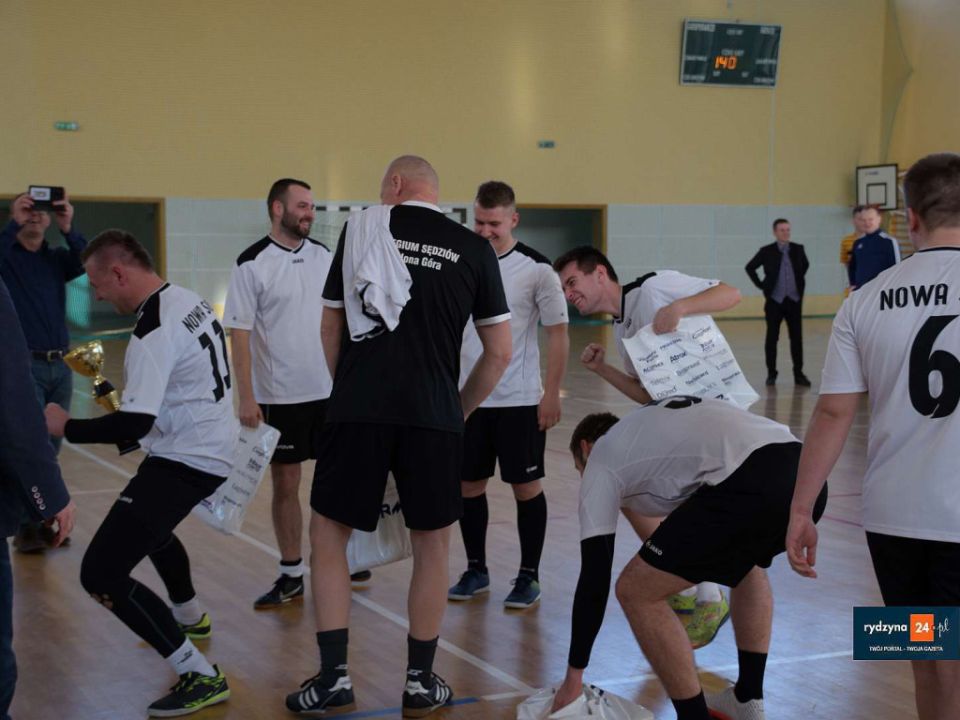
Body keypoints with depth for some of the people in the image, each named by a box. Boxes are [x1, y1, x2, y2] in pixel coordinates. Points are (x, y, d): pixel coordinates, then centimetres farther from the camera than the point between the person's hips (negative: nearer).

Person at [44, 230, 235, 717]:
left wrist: (65, 427, -14)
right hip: (212, 447, 10)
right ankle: (189, 616, 57)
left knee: (101, 574, -12)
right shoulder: (191, 301, 6)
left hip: (186, 459, -10)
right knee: (148, 524, 37)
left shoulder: (153, 331, -22)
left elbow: (134, 424, -26)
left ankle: (198, 676, -11)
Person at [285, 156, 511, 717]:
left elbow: (332, 327, 10)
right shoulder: (474, 249, 7)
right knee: (433, 544, 15)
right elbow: (501, 352, 7)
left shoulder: (362, 227, 5)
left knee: (329, 535, 14)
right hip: (435, 417, 1)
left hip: (358, 411, -1)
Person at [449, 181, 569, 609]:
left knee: (526, 486, 4)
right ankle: (476, 570, 24)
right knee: (470, 484, 9)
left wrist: (552, 393, -9)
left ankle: (529, 576, 16)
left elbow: (558, 334, -5)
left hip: (520, 400, -4)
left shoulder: (536, 269, -9)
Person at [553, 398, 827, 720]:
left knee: (636, 591, 7)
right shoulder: (652, 419, 38)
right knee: (746, 561, 39)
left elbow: (594, 578, 13)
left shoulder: (599, 460, 18)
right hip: (807, 474, 8)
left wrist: (573, 678, 19)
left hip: (750, 485, -8)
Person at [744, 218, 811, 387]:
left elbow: (805, 265, 23)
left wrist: (799, 282, 15)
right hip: (774, 300, -2)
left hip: (794, 299, 2)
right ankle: (771, 374, 12)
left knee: (797, 338, 0)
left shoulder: (798, 249, 3)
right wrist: (761, 285, 2)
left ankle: (799, 374, 7)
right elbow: (750, 267, 6)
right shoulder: (767, 251, -4)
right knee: (772, 338, 3)